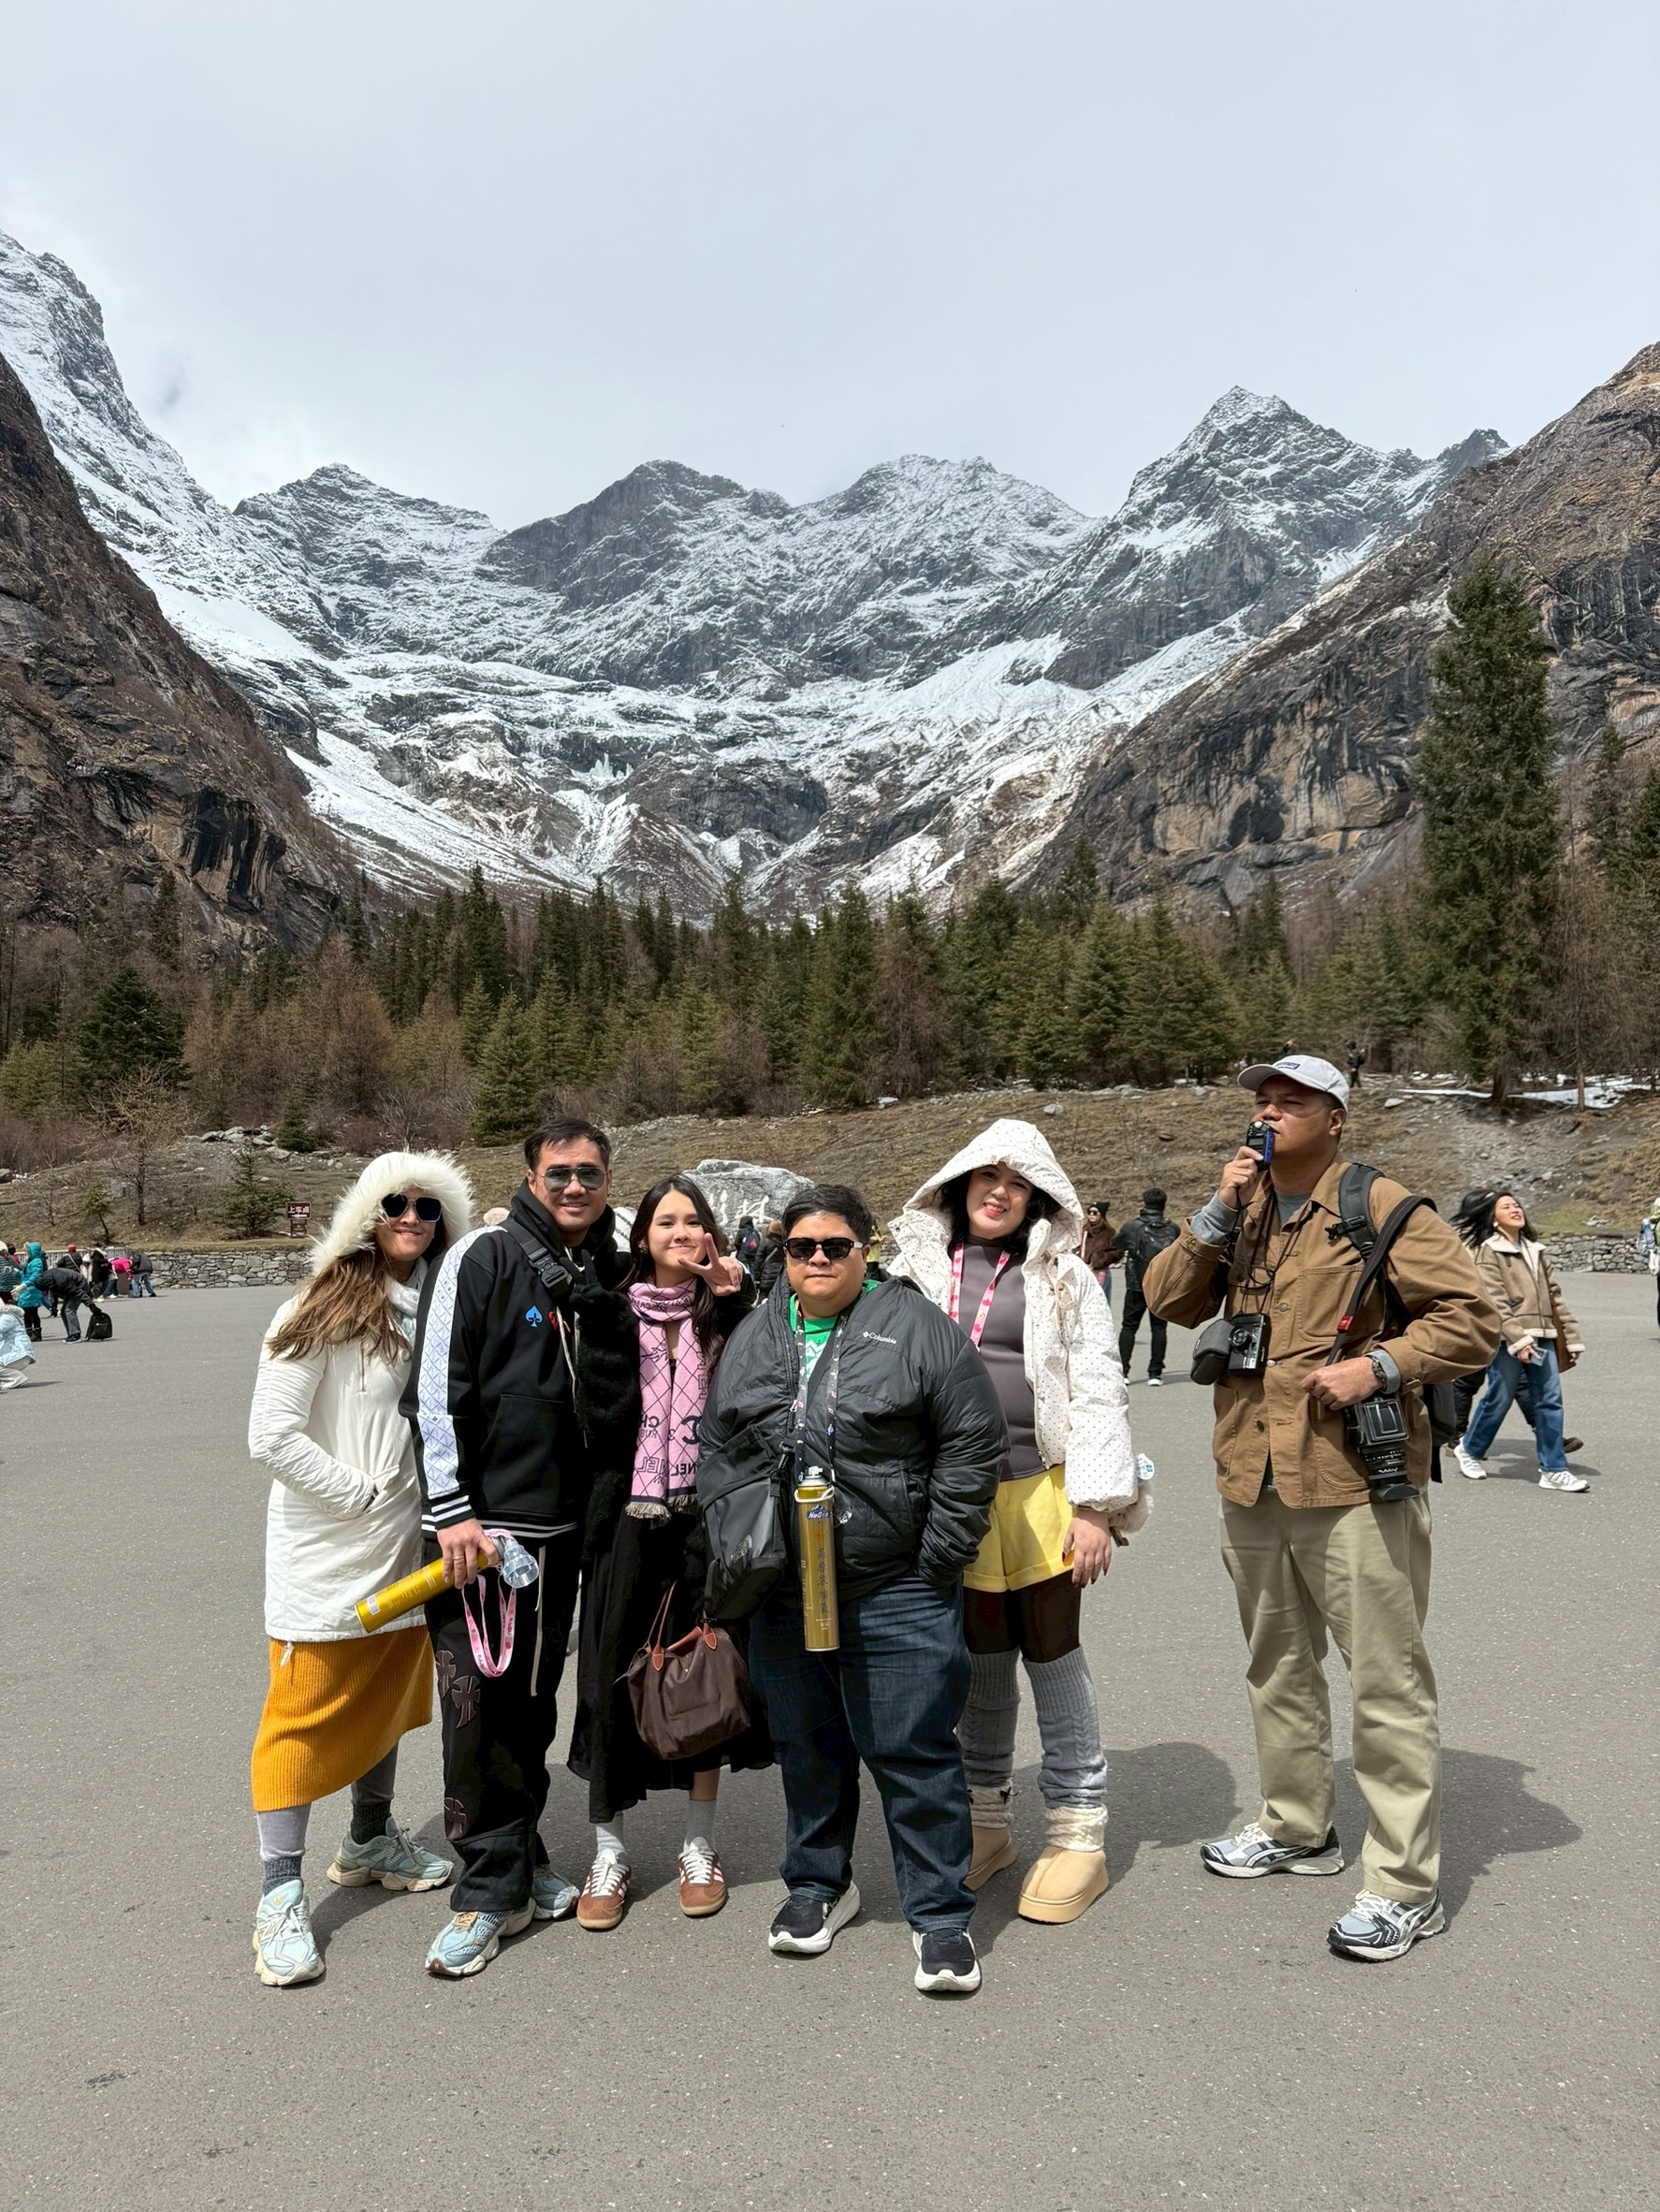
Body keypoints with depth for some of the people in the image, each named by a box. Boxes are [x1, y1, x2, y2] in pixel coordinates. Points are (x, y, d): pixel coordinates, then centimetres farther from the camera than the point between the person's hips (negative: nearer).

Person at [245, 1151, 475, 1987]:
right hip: (325, 1554, -6)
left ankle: (370, 1842, 39)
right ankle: (281, 1894, 14)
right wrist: (363, 1495, -15)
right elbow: (272, 1437, -17)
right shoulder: (319, 1313, -14)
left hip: (404, 1548, 6)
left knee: (389, 1695, 19)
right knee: (307, 1711, 1)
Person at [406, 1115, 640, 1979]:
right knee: (479, 1704, -3)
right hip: (479, 1524, -5)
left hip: (565, 1528, 6)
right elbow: (435, 1389, -11)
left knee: (534, 1701, 15)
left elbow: (622, 1402, 21)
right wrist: (450, 1510, -14)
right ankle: (492, 1888, 11)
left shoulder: (611, 1278, 9)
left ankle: (518, 1860, 30)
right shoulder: (484, 1258, -8)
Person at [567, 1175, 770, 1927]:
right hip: (628, 1519, 0)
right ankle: (609, 1854, 22)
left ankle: (699, 1850, 26)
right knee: (613, 1678, 5)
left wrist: (737, 1293, -17)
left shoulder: (725, 1314, 2)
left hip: (706, 1519, 1)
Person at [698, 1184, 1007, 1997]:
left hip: (896, 1593, -4)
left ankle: (940, 1915, 17)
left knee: (912, 1750, 1)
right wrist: (729, 1541, 6)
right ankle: (818, 1883, 37)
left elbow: (974, 1443, -6)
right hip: (782, 1593, 5)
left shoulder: (915, 1327, -5)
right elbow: (717, 1450, 16)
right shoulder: (753, 1337, 9)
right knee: (806, 1747, 18)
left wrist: (939, 1553, -7)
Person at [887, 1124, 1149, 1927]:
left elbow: (1097, 1392, -4)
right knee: (981, 1658, 14)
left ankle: (1078, 1834, 20)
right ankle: (984, 1822, 30)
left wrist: (1097, 1507, -9)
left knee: (1052, 1655, 6)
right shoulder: (920, 1270, 6)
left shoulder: (1060, 1276, -1)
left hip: (1040, 1491, -2)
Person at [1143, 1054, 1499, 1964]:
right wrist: (1220, 1211, -10)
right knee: (1278, 1666, 20)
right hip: (1252, 1480, 7)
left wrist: (1379, 1365, -20)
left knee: (1386, 1682, 0)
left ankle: (1405, 1886, 13)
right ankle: (1297, 1828, 39)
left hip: (1354, 1481, -6)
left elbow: (1472, 1318, -9)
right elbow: (1169, 1301, 0)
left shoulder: (1381, 1208, -8)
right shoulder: (1239, 1210, 10)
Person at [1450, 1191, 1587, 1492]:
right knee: (1497, 1399, 0)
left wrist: (1571, 1337, 15)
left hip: (1542, 1338, 6)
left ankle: (1553, 1469, 8)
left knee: (1549, 1401, 2)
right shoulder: (1488, 1251, -3)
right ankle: (1470, 1450, 22)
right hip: (1507, 1342, -6)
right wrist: (1517, 1339, -20)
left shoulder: (1535, 1250, 19)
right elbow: (1495, 1301, -12)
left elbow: (1553, 1295, 20)